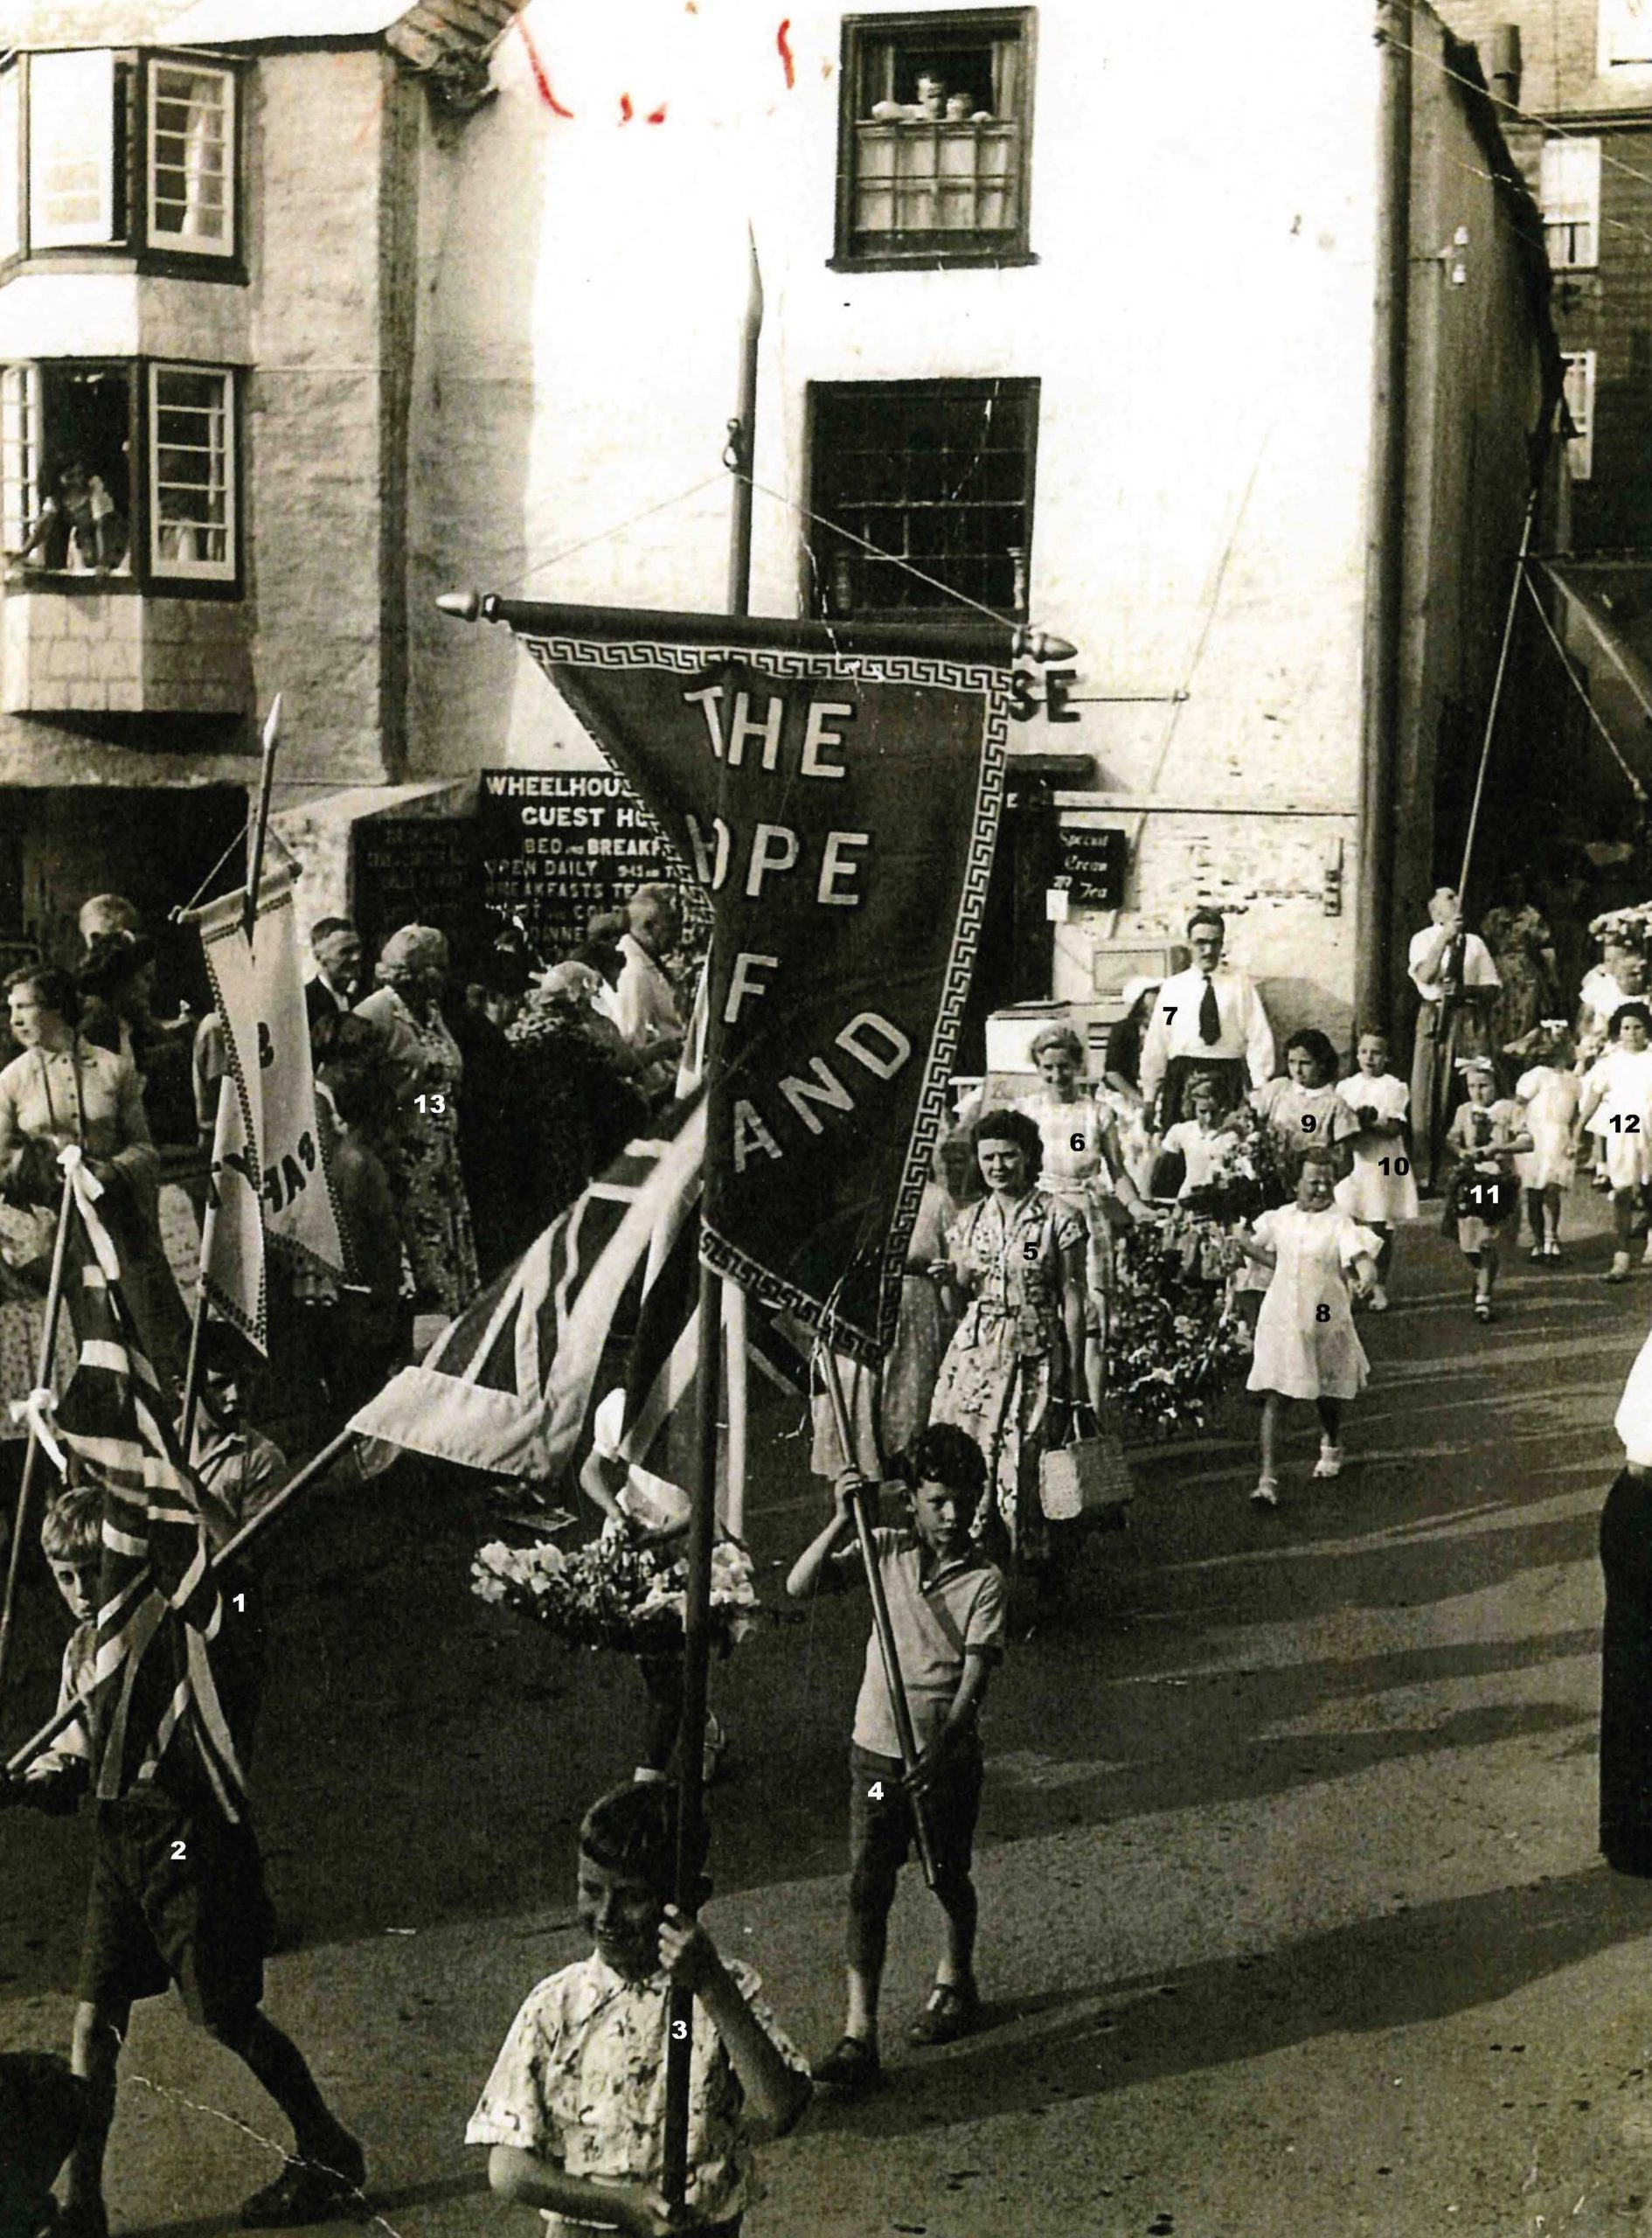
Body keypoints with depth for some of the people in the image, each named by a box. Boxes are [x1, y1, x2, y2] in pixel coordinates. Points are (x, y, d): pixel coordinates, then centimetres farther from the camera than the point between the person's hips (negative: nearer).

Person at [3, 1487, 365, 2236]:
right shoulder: (82, 1649, 12)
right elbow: (67, 1775, 13)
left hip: (192, 1837, -7)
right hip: (119, 1840, 7)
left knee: (229, 2016, -1)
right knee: (95, 2016, 0)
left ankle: (330, 2155, 17)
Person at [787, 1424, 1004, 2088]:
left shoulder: (984, 1582, -10)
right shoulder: (885, 1551, -2)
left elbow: (973, 1680, -16)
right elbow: (799, 1586, -10)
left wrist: (940, 1750, -29)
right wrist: (841, 1521, -20)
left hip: (947, 1756, -1)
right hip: (877, 1751, 1)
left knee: (949, 1879, 17)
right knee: (867, 1887, -5)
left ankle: (955, 1983, 44)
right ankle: (858, 2035, -6)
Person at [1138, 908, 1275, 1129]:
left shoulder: (1239, 984, 9)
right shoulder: (1173, 987, 12)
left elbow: (1259, 1038, 3)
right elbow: (1155, 1044, 11)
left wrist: (1259, 1092, -7)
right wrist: (1149, 1095, 8)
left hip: (1228, 1079, -1)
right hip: (1181, 1077, 1)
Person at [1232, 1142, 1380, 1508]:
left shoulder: (1340, 1223, -11)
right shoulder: (1280, 1218, 4)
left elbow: (1362, 1259, -25)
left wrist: (1367, 1275, -47)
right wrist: (1245, 1244, 4)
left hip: (1325, 1321, -2)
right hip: (1282, 1320, 2)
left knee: (1328, 1395, 16)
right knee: (1274, 1396, -6)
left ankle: (1331, 1446, 48)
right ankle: (1268, 1479, -8)